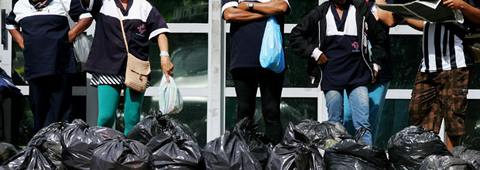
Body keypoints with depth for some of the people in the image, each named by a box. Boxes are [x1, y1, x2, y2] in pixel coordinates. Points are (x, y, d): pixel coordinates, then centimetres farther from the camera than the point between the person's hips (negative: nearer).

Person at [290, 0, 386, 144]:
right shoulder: (321, 13, 5)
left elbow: (378, 37, 16)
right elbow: (296, 35, 8)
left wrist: (376, 65, 11)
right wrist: (314, 53, -3)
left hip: (358, 75, -1)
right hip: (331, 77, 1)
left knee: (363, 124, -8)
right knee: (334, 124, 4)